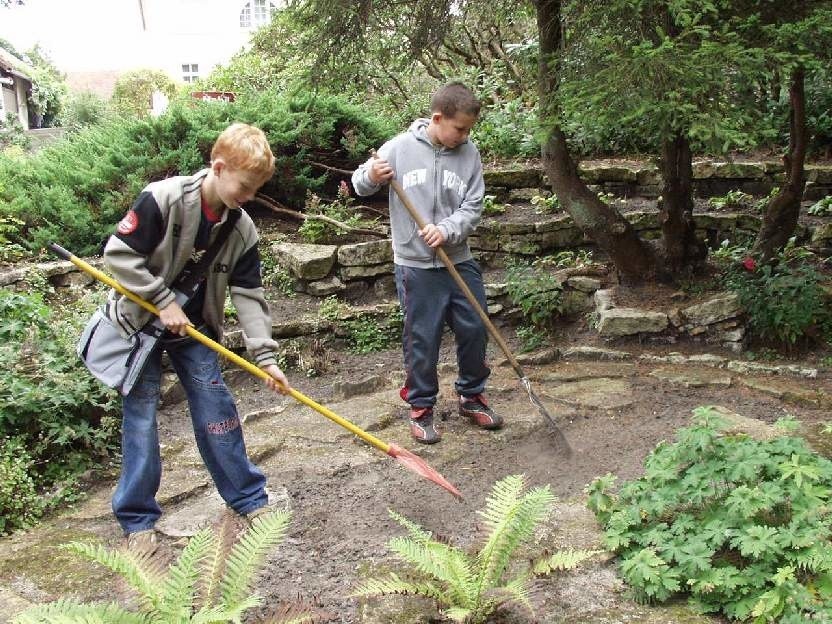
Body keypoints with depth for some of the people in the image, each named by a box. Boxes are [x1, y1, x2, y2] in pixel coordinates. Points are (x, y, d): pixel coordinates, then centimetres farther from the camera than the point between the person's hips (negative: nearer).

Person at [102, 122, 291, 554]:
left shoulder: (242, 229, -8)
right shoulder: (163, 199, -23)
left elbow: (248, 295, -6)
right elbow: (118, 253, -20)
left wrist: (264, 355, -12)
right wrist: (163, 302, -20)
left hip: (194, 327, 4)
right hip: (139, 323, -4)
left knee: (218, 412, 5)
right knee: (140, 421, 1)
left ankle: (249, 498, 20)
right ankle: (137, 519, 16)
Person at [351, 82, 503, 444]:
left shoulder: (469, 154, -1)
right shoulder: (400, 147, -7)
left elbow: (472, 208, -3)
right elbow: (361, 184, 2)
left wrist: (446, 229, -20)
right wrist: (371, 177, -21)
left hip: (459, 261, 3)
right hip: (415, 265, -3)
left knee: (475, 330, 11)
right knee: (422, 339, 3)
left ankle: (471, 396, 32)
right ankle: (421, 407, 21)